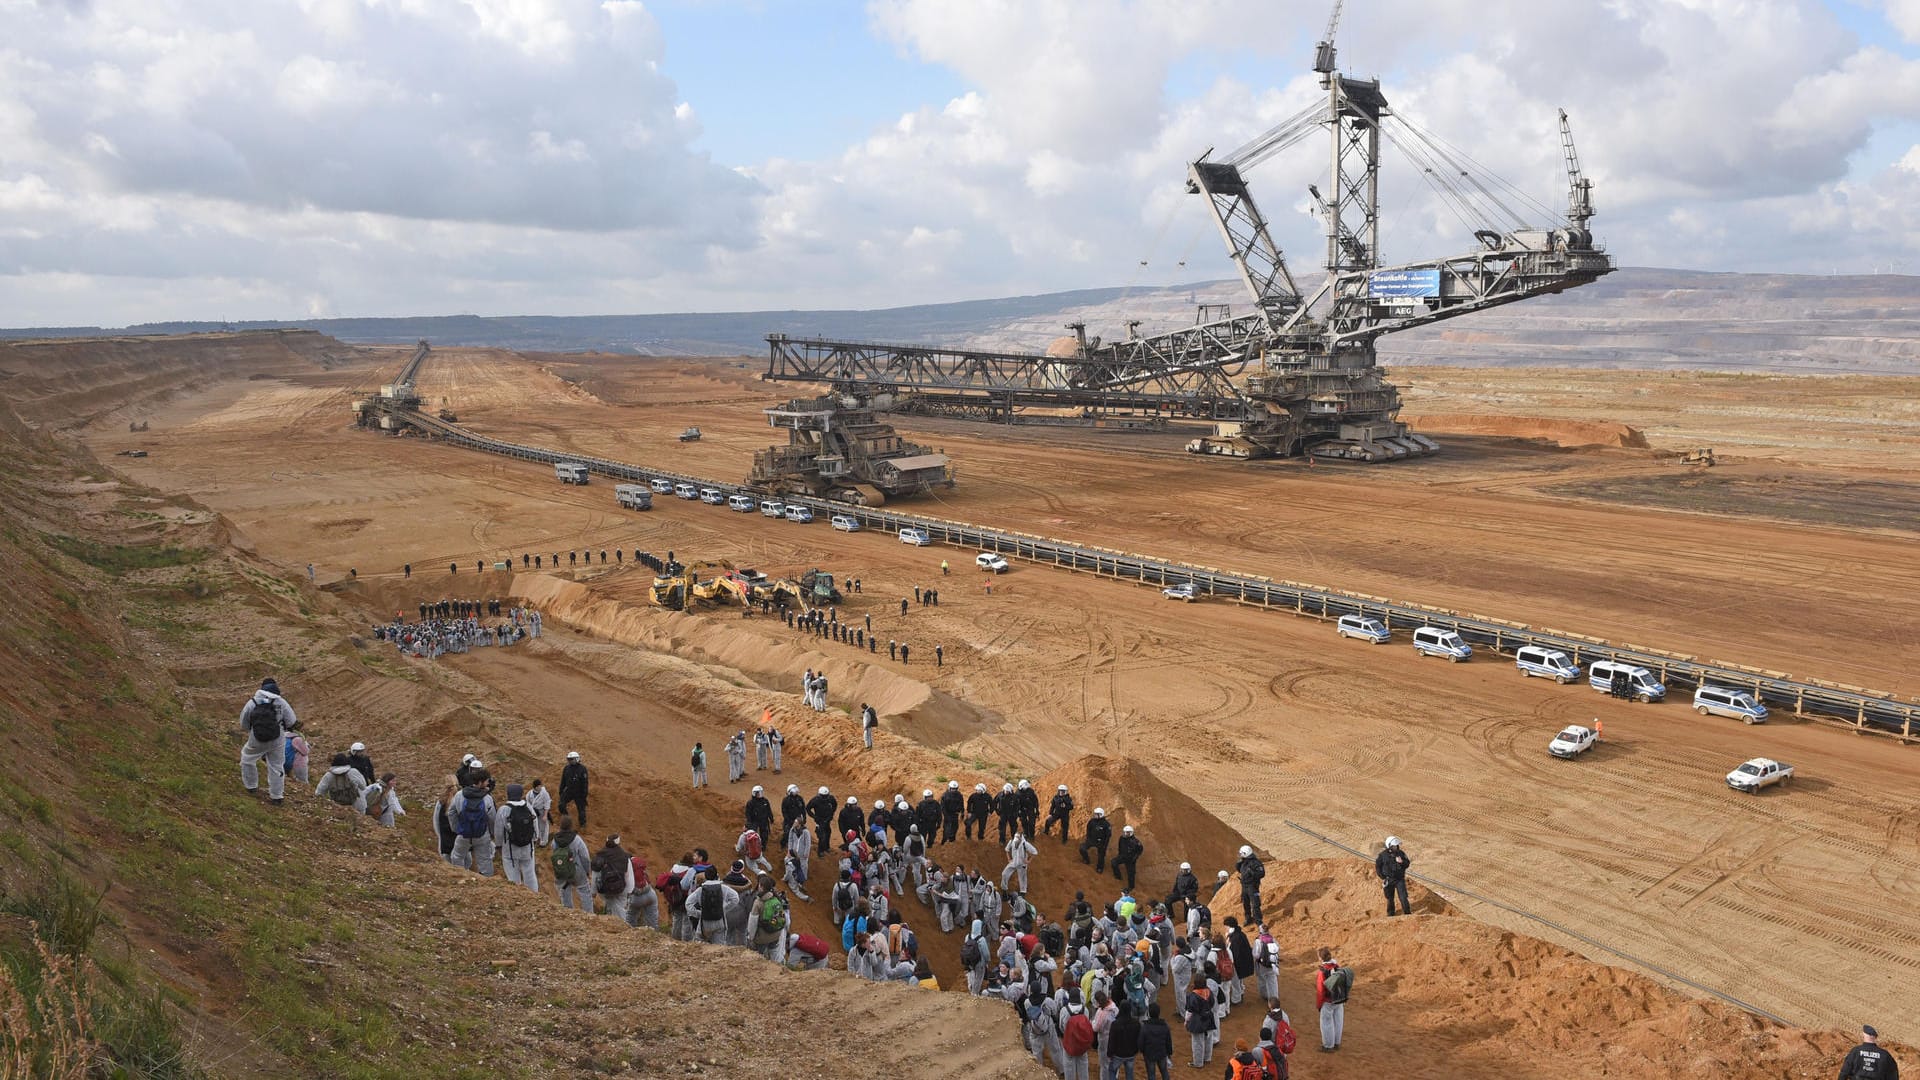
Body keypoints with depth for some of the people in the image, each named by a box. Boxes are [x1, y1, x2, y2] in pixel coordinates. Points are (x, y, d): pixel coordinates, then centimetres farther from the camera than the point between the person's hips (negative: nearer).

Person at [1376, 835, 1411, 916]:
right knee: (1390, 899, 11)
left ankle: (1407, 913, 3)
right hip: (1388, 880, -1)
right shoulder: (1383, 855, -7)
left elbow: (1407, 864, 3)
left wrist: (1402, 862, -19)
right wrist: (1382, 877, -4)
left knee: (1403, 897, -7)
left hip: (1400, 879, 1)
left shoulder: (1401, 853, -1)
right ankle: (1390, 914, 27)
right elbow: (1377, 866, 1)